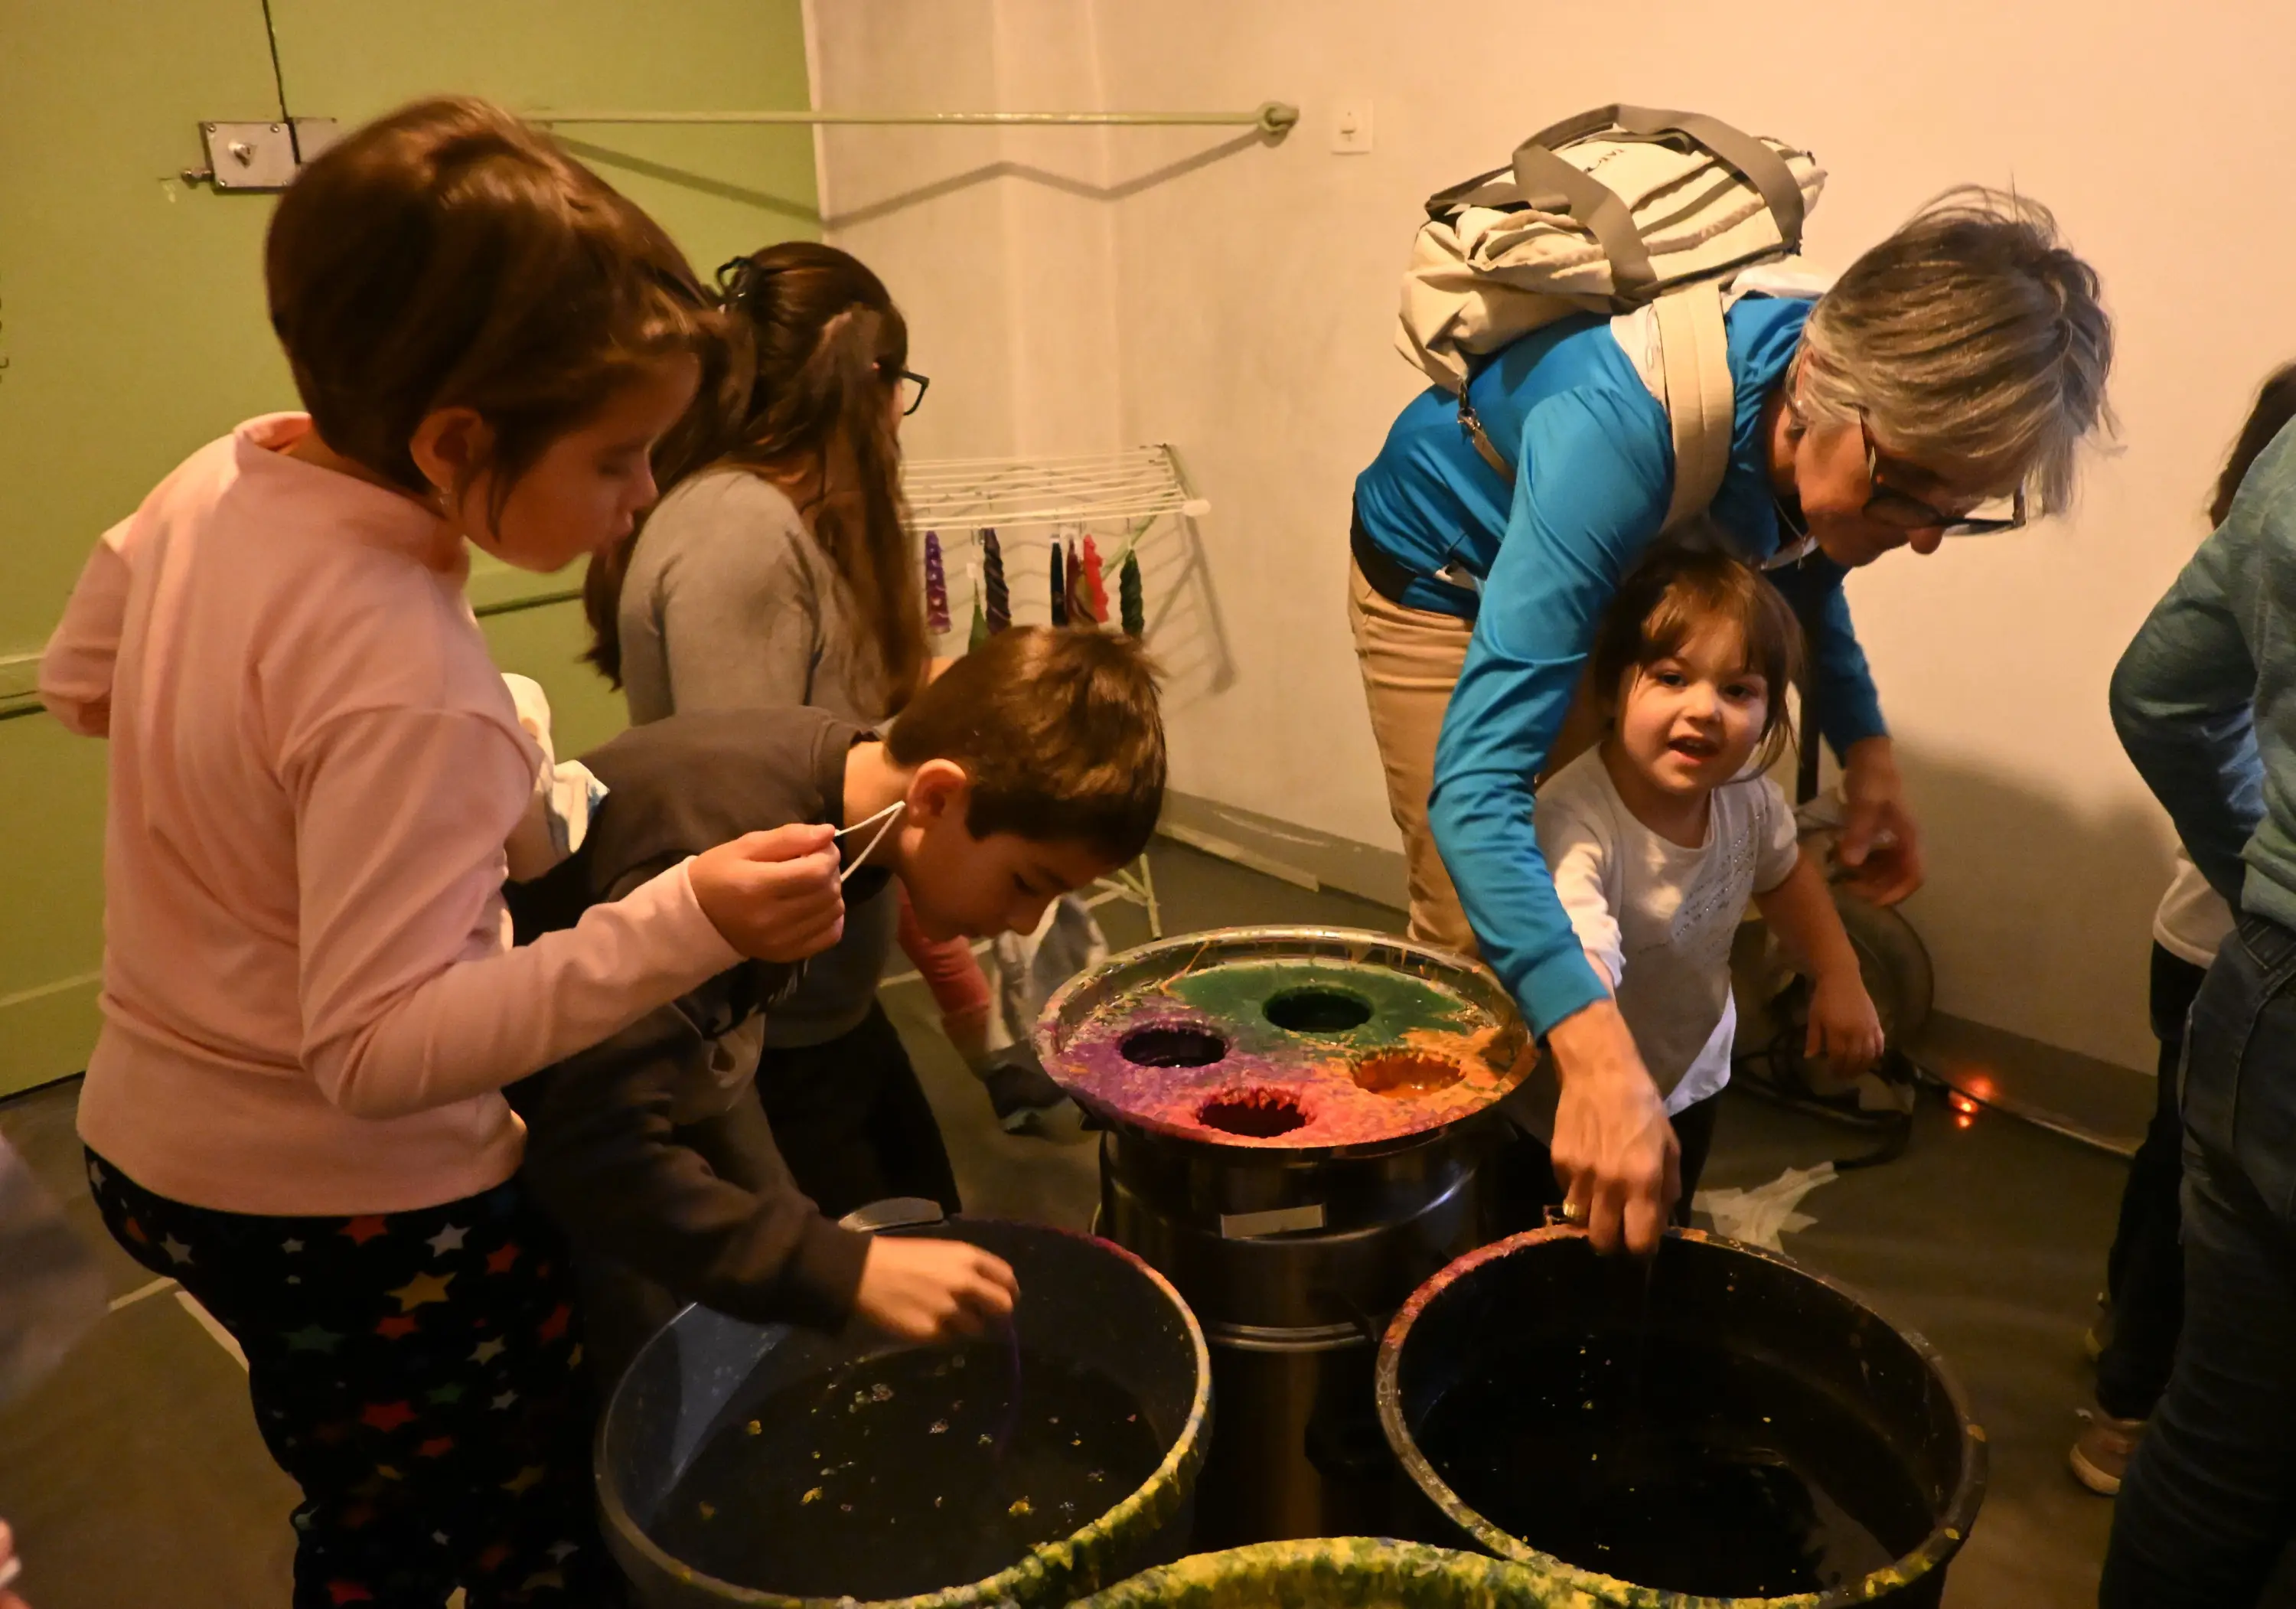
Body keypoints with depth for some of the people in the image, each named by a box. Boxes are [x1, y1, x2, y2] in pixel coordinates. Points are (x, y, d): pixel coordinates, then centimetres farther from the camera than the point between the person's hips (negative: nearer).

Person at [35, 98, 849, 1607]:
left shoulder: (218, 479, -7)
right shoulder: (412, 689, -33)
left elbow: (80, 682, 12)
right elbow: (377, 1047, -30)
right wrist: (682, 925, -37)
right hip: (355, 1211, -8)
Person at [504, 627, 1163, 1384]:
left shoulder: (846, 760, -16)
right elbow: (596, 1152, -43)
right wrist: (851, 1269, -46)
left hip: (650, 1033, 7)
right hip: (527, 1076, -7)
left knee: (788, 1321, 10)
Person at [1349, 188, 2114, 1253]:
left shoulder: (1844, 409, -22)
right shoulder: (1623, 425, -43)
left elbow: (1800, 562, 4)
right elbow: (1474, 781, -49)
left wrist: (1865, 750, -11)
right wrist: (1596, 1055, -59)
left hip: (1619, 572, 6)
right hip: (1448, 574, -6)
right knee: (1477, 939, -7)